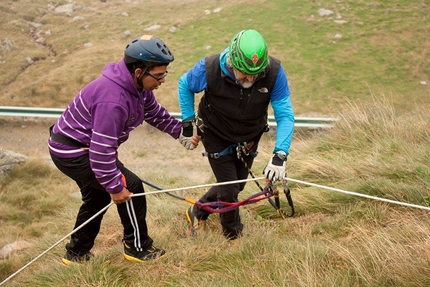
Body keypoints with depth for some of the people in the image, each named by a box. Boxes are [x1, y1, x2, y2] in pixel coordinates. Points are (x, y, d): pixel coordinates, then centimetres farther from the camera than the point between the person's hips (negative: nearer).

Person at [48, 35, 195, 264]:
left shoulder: (137, 84, -5)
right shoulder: (113, 100, -35)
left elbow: (154, 112, 16)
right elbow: (101, 150, -32)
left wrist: (180, 131, 16)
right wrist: (115, 187, -24)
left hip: (74, 145, 10)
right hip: (73, 154, -10)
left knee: (97, 196, 22)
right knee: (131, 187, -5)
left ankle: (77, 253, 37)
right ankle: (138, 248, 12)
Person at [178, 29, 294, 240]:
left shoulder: (274, 72, -31)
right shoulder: (210, 69, -33)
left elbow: (285, 115, -26)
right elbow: (184, 85, -10)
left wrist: (280, 155, -37)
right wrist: (187, 124, -10)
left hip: (249, 137, 3)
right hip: (216, 136, -3)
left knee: (237, 186, 17)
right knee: (229, 190, -3)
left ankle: (198, 211, 45)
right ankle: (234, 237, 25)